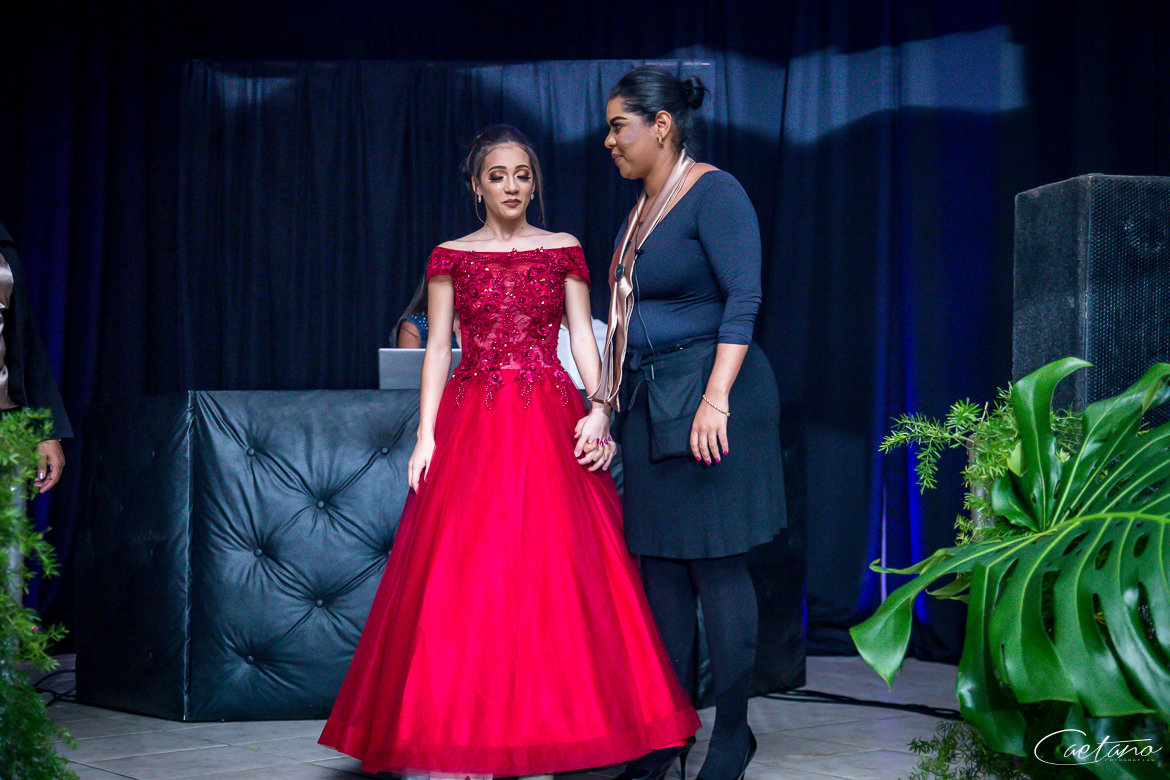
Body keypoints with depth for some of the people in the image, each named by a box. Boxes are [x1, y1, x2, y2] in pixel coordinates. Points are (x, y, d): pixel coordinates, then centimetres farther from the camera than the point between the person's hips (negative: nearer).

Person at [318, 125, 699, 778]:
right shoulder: (451, 257, 9)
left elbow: (584, 338, 5)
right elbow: (438, 348, 6)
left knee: (551, 568, -4)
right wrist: (426, 434, -4)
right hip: (472, 423, 0)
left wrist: (598, 409, -10)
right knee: (467, 574, -5)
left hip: (549, 424, 0)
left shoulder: (563, 252, 10)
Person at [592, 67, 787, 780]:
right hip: (649, 400, 8)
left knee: (715, 565, -5)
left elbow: (743, 299, -17)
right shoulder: (643, 210, 16)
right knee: (660, 566, 8)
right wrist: (610, 399, 19)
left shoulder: (714, 193, -9)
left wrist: (716, 397, -25)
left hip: (708, 394, -8)